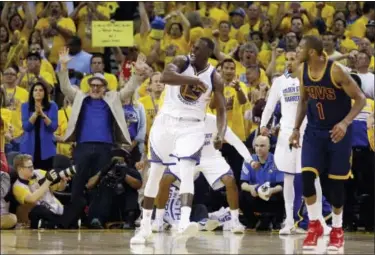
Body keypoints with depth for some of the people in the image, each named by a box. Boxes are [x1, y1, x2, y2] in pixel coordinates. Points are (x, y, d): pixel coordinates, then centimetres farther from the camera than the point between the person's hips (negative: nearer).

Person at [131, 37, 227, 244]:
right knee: (155, 174, 6)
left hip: (192, 127, -1)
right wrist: (195, 80, -37)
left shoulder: (214, 77, -3)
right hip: (166, 121, 1)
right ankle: (145, 226, 17)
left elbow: (221, 110, -1)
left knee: (187, 172, -21)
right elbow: (165, 76, -29)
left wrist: (221, 134, -19)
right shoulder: (181, 62, -7)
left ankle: (184, 222, -36)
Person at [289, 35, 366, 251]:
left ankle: (337, 230, 18)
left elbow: (360, 99, -17)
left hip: (337, 131, -4)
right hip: (315, 130, 4)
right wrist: (297, 128, 3)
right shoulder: (302, 71, -5)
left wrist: (345, 122, -30)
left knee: (337, 182, 2)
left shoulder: (336, 71, -23)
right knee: (307, 176, -11)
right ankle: (315, 225, 3)